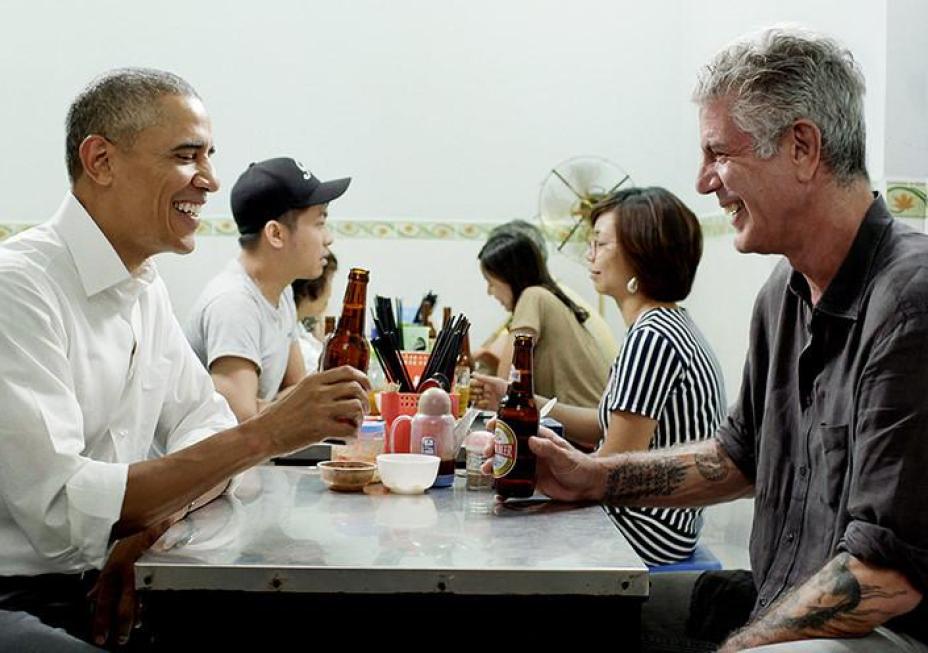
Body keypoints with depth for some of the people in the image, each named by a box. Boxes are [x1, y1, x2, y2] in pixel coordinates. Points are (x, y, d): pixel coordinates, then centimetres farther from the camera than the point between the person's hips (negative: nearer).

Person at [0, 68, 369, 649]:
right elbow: (61, 508, -25)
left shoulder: (147, 288, 9)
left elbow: (207, 427, 8)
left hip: (104, 586, 8)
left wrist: (155, 524, -14)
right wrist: (262, 436, -26)